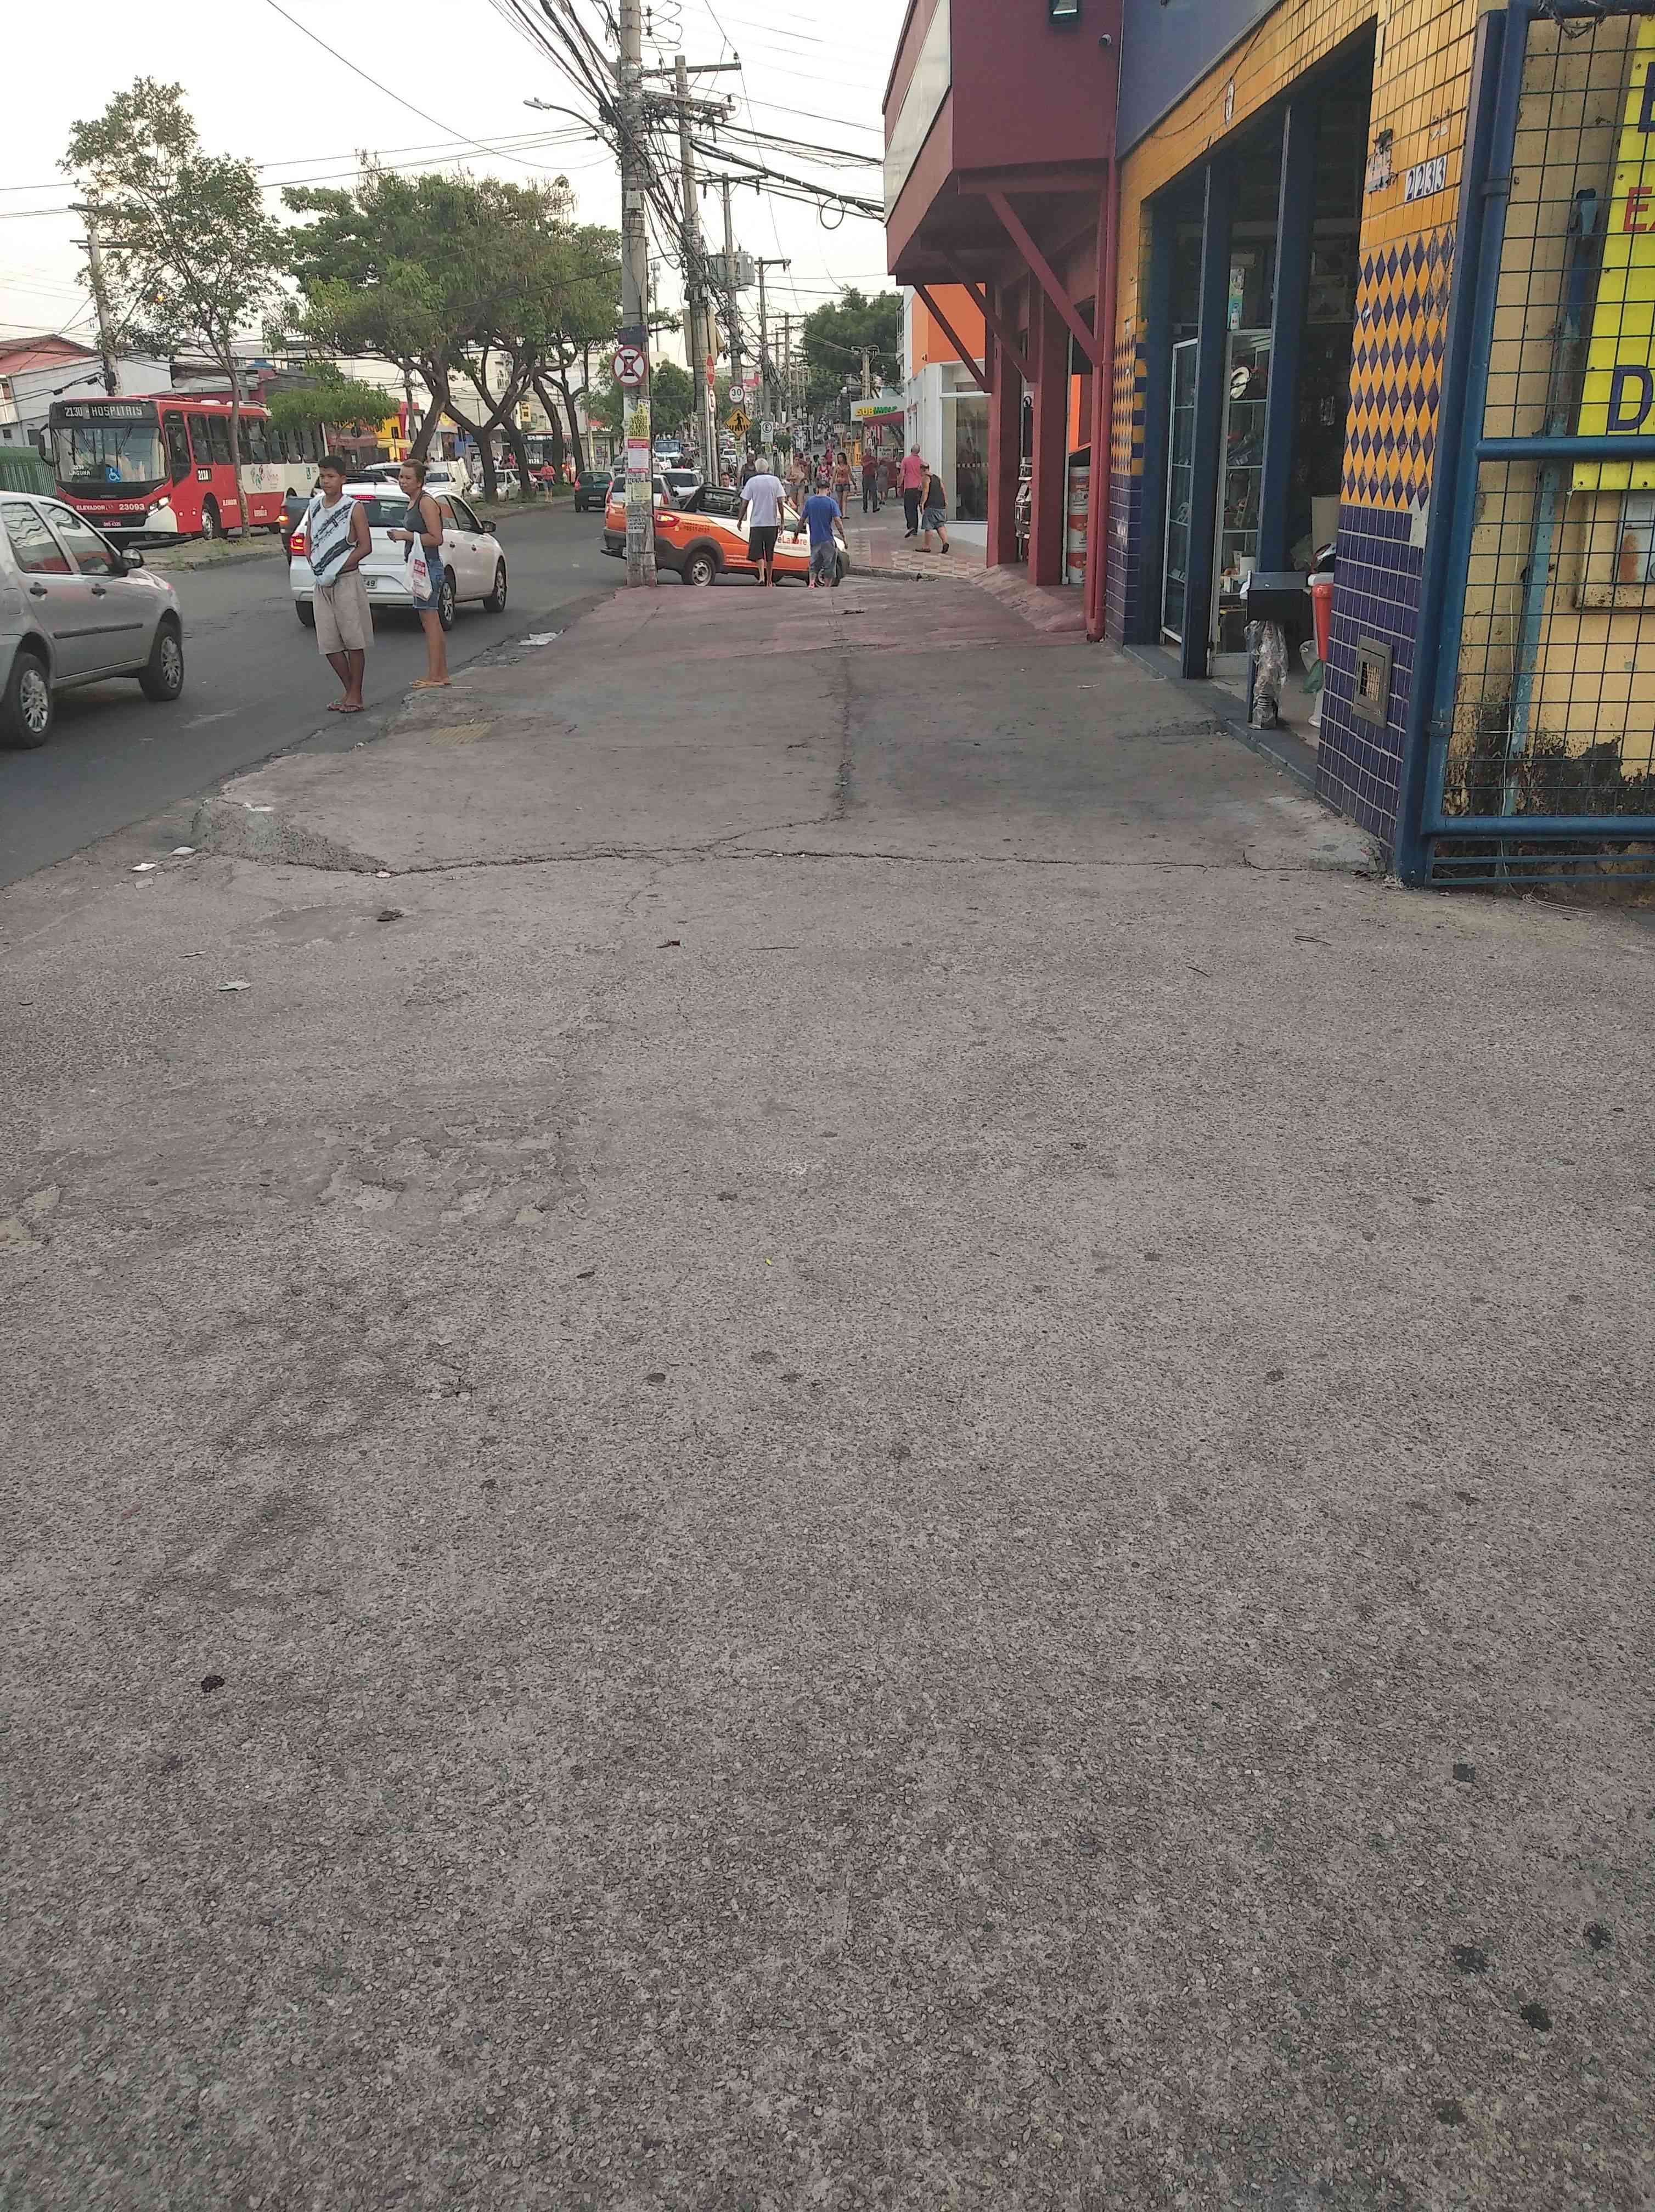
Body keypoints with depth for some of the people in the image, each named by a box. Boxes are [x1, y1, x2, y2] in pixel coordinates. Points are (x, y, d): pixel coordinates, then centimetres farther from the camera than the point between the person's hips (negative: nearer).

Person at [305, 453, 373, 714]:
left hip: (347, 582, -6)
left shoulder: (353, 508, -6)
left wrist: (338, 568, -11)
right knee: (329, 644, 6)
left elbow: (365, 547, -9)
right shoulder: (314, 506, 11)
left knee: (354, 640, -3)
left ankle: (356, 696, 4)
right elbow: (309, 539, 19)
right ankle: (350, 691, 18)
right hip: (322, 584, 6)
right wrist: (315, 566, 3)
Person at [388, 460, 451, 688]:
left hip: (429, 566, -11)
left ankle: (433, 677, -8)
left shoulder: (426, 502, -13)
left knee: (429, 620, -9)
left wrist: (407, 536, -18)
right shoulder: (413, 502, 16)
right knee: (432, 622, 14)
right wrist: (402, 535, 15)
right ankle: (442, 674, 20)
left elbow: (436, 538, -20)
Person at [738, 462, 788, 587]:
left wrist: (741, 520, 8)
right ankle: (769, 581, 18)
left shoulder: (751, 481, -1)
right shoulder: (775, 481, 1)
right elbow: (780, 502, -3)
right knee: (770, 553, 12)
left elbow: (745, 504, -2)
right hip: (772, 522, 1)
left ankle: (762, 577, -21)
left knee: (758, 552, 1)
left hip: (756, 522, -1)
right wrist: (782, 521, 3)